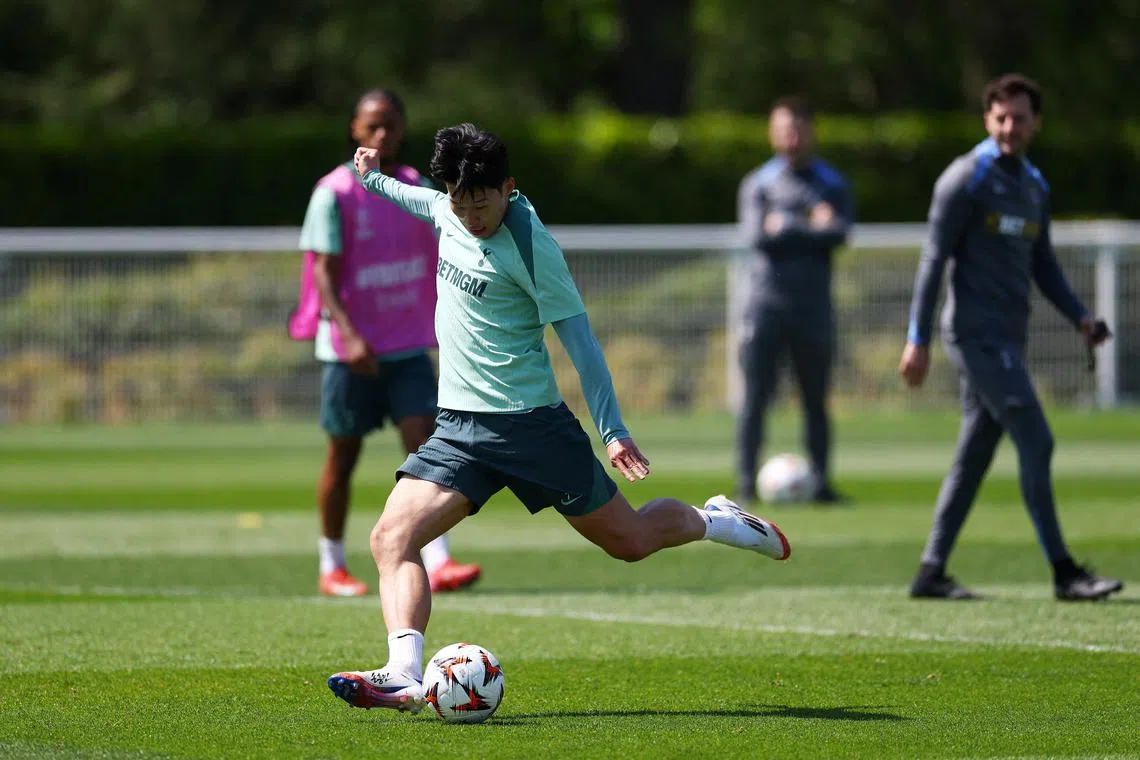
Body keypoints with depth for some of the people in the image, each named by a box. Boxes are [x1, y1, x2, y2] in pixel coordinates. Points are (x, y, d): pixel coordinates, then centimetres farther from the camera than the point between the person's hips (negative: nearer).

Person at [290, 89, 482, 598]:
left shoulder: (417, 189, 6)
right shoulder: (334, 194, -9)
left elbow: (433, 264, 16)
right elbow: (323, 272, -14)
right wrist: (349, 335, -26)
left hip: (408, 347, 4)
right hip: (349, 350, -3)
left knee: (424, 445, -11)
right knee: (344, 455, 6)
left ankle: (436, 564, -18)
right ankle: (331, 569, 20)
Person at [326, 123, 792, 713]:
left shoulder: (530, 246, -16)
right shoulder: (451, 209, 3)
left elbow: (579, 339, -12)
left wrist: (613, 431, -15)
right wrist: (374, 180, 43)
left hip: (530, 421, -6)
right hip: (457, 424, 6)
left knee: (629, 540, 6)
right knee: (392, 537, -16)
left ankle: (716, 522, 36)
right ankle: (405, 678, -27)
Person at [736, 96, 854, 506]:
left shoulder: (832, 183, 10)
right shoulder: (757, 183, 9)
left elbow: (839, 233, -8)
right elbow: (756, 235, -8)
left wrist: (786, 227, -7)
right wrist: (810, 228, -5)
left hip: (813, 303, 1)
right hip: (765, 301, -1)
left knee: (816, 400, 3)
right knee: (755, 398, -5)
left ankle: (821, 482, 5)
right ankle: (746, 483, -4)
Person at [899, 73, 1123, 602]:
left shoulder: (1034, 185, 16)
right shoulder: (966, 179, -7)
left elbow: (1043, 264, 21)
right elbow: (934, 260, -10)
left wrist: (1078, 315, 6)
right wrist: (918, 340, -14)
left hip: (1008, 339, 8)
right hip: (977, 334, -8)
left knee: (974, 456, 8)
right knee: (1036, 444, -12)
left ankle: (931, 573, 13)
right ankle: (1064, 573, -11)